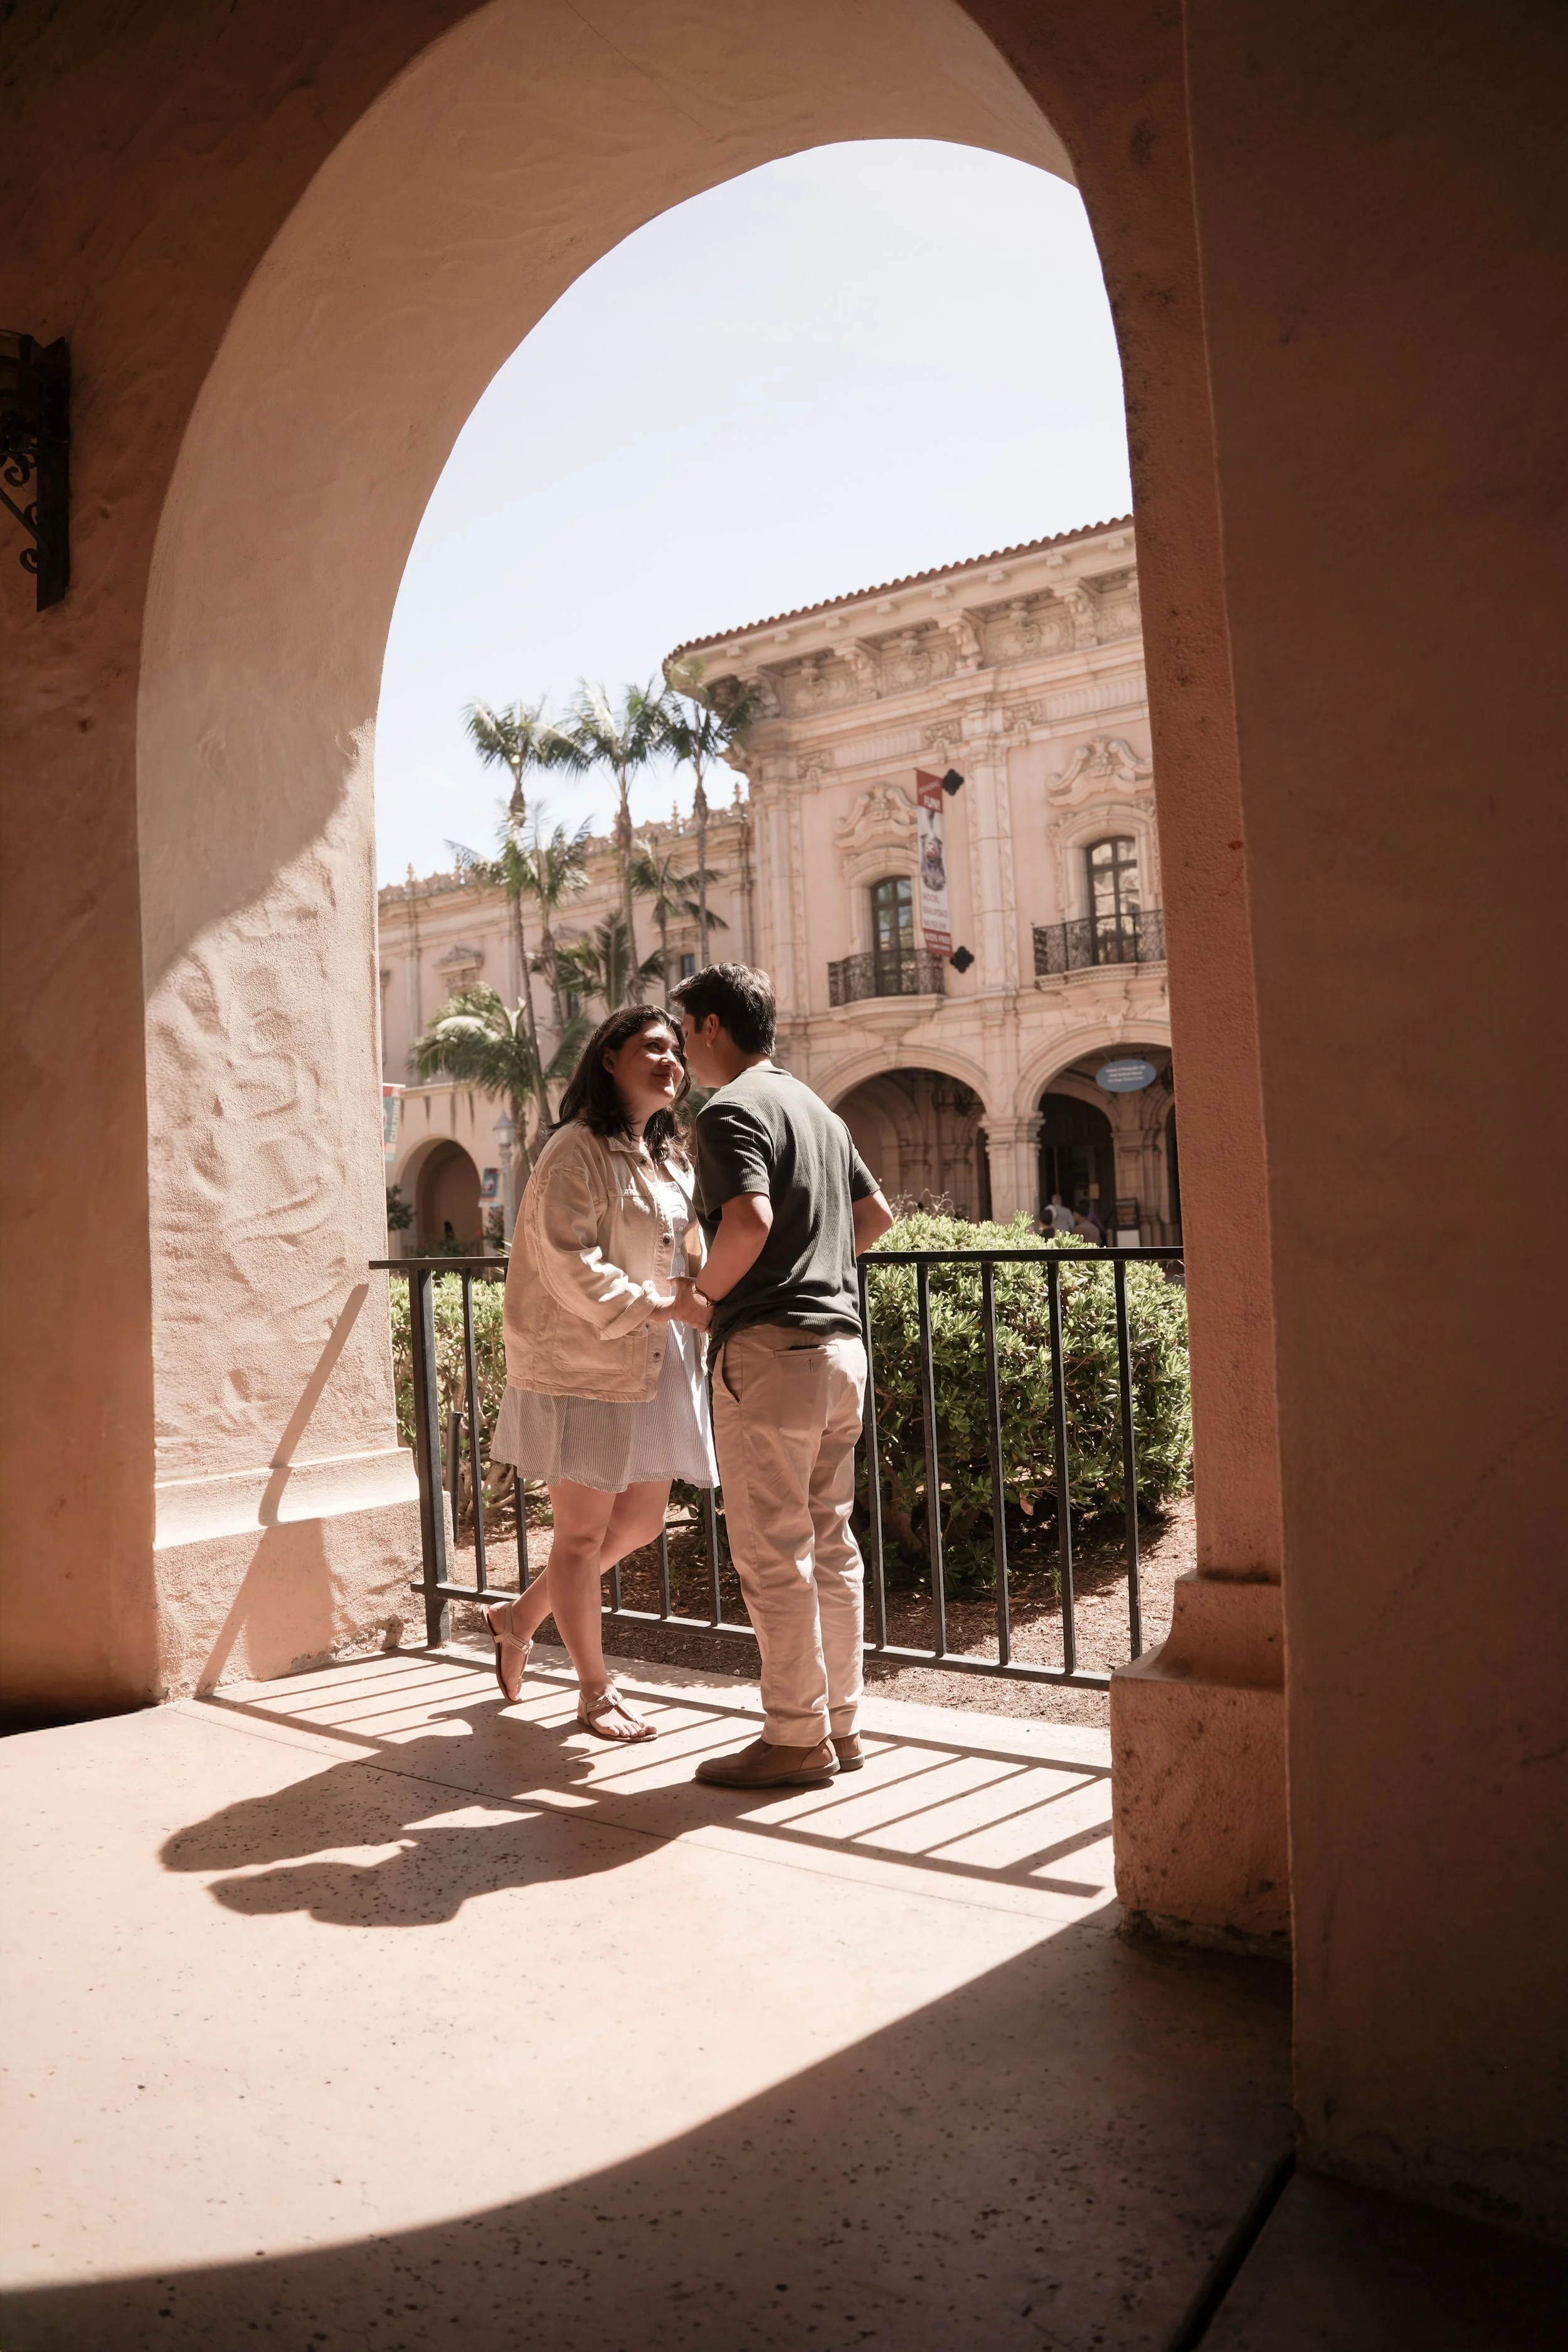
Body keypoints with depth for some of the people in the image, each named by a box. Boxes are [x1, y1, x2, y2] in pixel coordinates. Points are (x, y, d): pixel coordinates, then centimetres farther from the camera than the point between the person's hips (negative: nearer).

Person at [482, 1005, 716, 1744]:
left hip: (657, 1368, 9)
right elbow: (570, 1265, -21)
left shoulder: (670, 1158, 15)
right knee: (583, 1534, 3)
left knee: (640, 1523, 14)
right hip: (585, 1366, -9)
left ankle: (518, 1618, 35)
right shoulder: (577, 1151, -12)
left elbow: (689, 1253, 21)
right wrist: (653, 1304, -26)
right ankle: (596, 1692, 19)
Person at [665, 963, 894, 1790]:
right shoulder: (816, 1108, 18)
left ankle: (797, 1739, 7)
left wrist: (699, 1297, -10)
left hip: (769, 1347, -9)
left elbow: (749, 1221, -25)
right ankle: (839, 1721, 21)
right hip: (840, 1341, 9)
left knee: (773, 1556, -1)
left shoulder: (732, 1109, -10)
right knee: (830, 1544, 14)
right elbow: (877, 1214, 24)